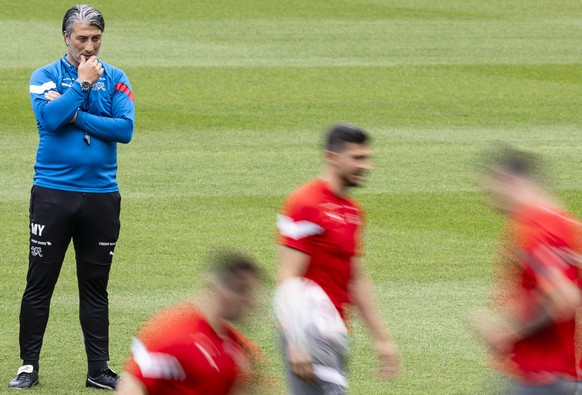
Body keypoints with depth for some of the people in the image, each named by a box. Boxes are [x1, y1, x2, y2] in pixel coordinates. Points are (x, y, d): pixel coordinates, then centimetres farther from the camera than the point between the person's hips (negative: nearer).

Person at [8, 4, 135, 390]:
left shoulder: (115, 79, 7)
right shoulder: (45, 77, 2)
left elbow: (125, 129, -7)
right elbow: (51, 117, -17)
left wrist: (75, 116, -10)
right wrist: (82, 84, -11)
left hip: (101, 195, 2)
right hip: (53, 193, -2)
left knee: (95, 287, 7)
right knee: (40, 283, 0)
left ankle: (99, 369, 11)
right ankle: (29, 366, 7)